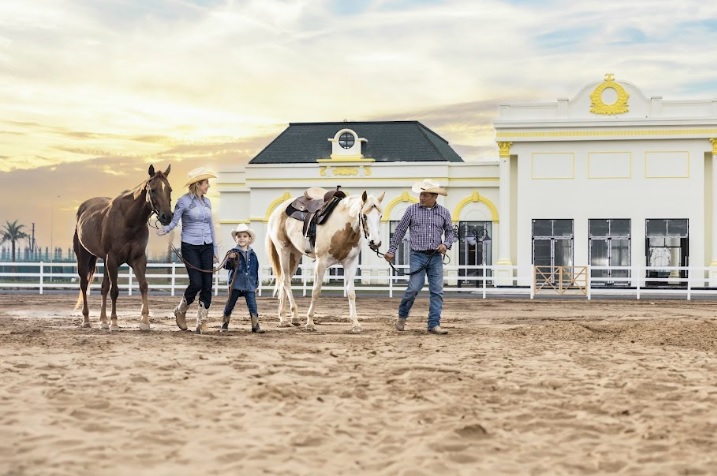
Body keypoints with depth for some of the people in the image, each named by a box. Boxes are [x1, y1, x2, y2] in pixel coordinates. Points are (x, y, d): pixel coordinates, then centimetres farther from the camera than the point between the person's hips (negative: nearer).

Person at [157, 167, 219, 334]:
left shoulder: (207, 202, 11)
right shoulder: (184, 201, -7)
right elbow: (173, 221, -10)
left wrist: (215, 250, 15)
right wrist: (164, 230, -32)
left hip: (206, 247, 6)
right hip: (190, 246, -6)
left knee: (207, 285, -1)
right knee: (196, 283, -11)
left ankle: (202, 322, 5)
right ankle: (181, 311, 17)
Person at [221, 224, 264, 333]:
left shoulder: (252, 254, 8)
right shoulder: (233, 252, -3)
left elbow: (256, 270, 15)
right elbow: (226, 266, -10)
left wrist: (256, 284, 15)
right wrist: (230, 259, -30)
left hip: (249, 285, 3)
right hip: (236, 284, -2)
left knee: (253, 306, -3)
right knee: (230, 305, 7)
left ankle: (255, 325, 1)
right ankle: (224, 324, 19)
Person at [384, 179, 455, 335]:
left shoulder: (444, 212, 6)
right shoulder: (412, 210, 2)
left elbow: (450, 232, 16)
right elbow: (400, 231, 7)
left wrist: (446, 244, -5)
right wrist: (391, 251, 6)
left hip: (436, 257, 3)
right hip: (418, 256, -2)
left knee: (437, 291, -1)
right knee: (414, 288, -10)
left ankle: (434, 324, 4)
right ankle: (402, 316, 14)